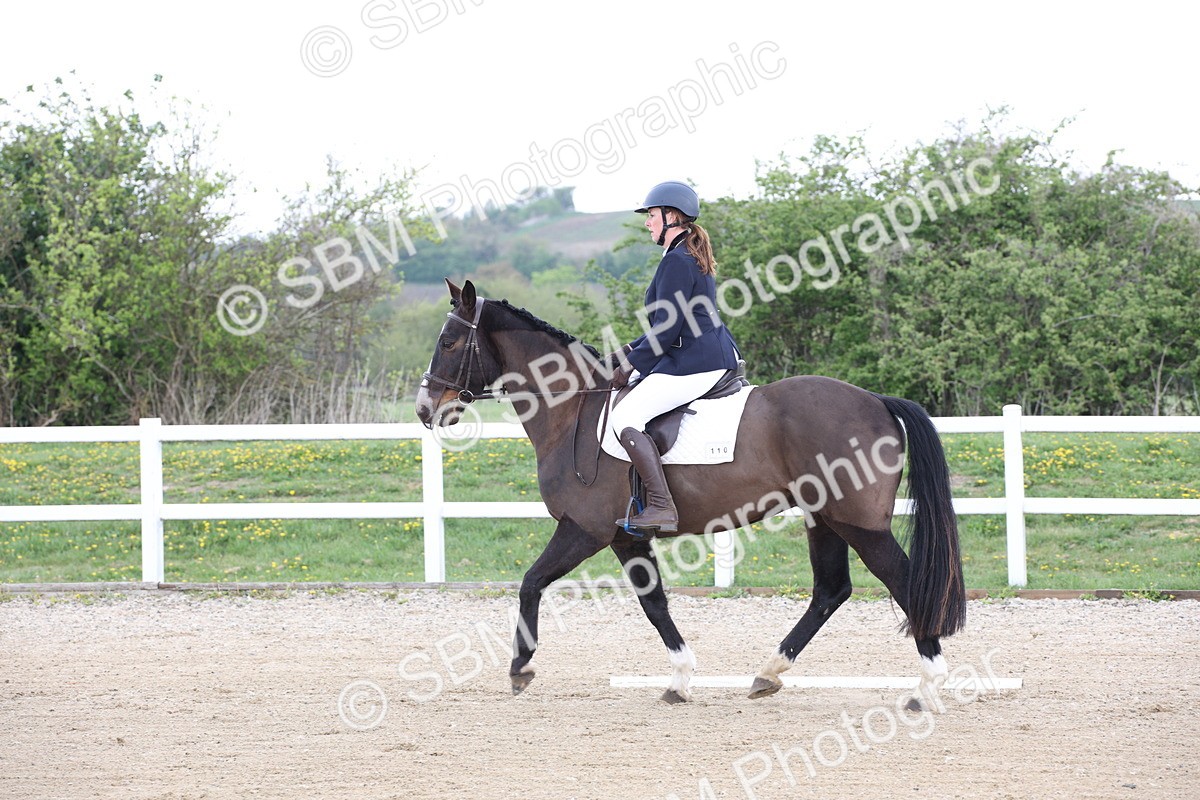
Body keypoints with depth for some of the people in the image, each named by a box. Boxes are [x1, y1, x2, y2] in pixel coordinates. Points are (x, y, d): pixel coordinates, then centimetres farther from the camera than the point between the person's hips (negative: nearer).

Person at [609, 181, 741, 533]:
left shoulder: (677, 262, -15)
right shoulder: (695, 258, 18)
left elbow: (667, 331, -19)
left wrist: (631, 365, -10)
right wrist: (631, 351, 19)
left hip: (694, 365, -11)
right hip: (718, 358, 11)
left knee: (625, 417, -16)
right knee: (637, 382, 29)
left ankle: (662, 507, -27)